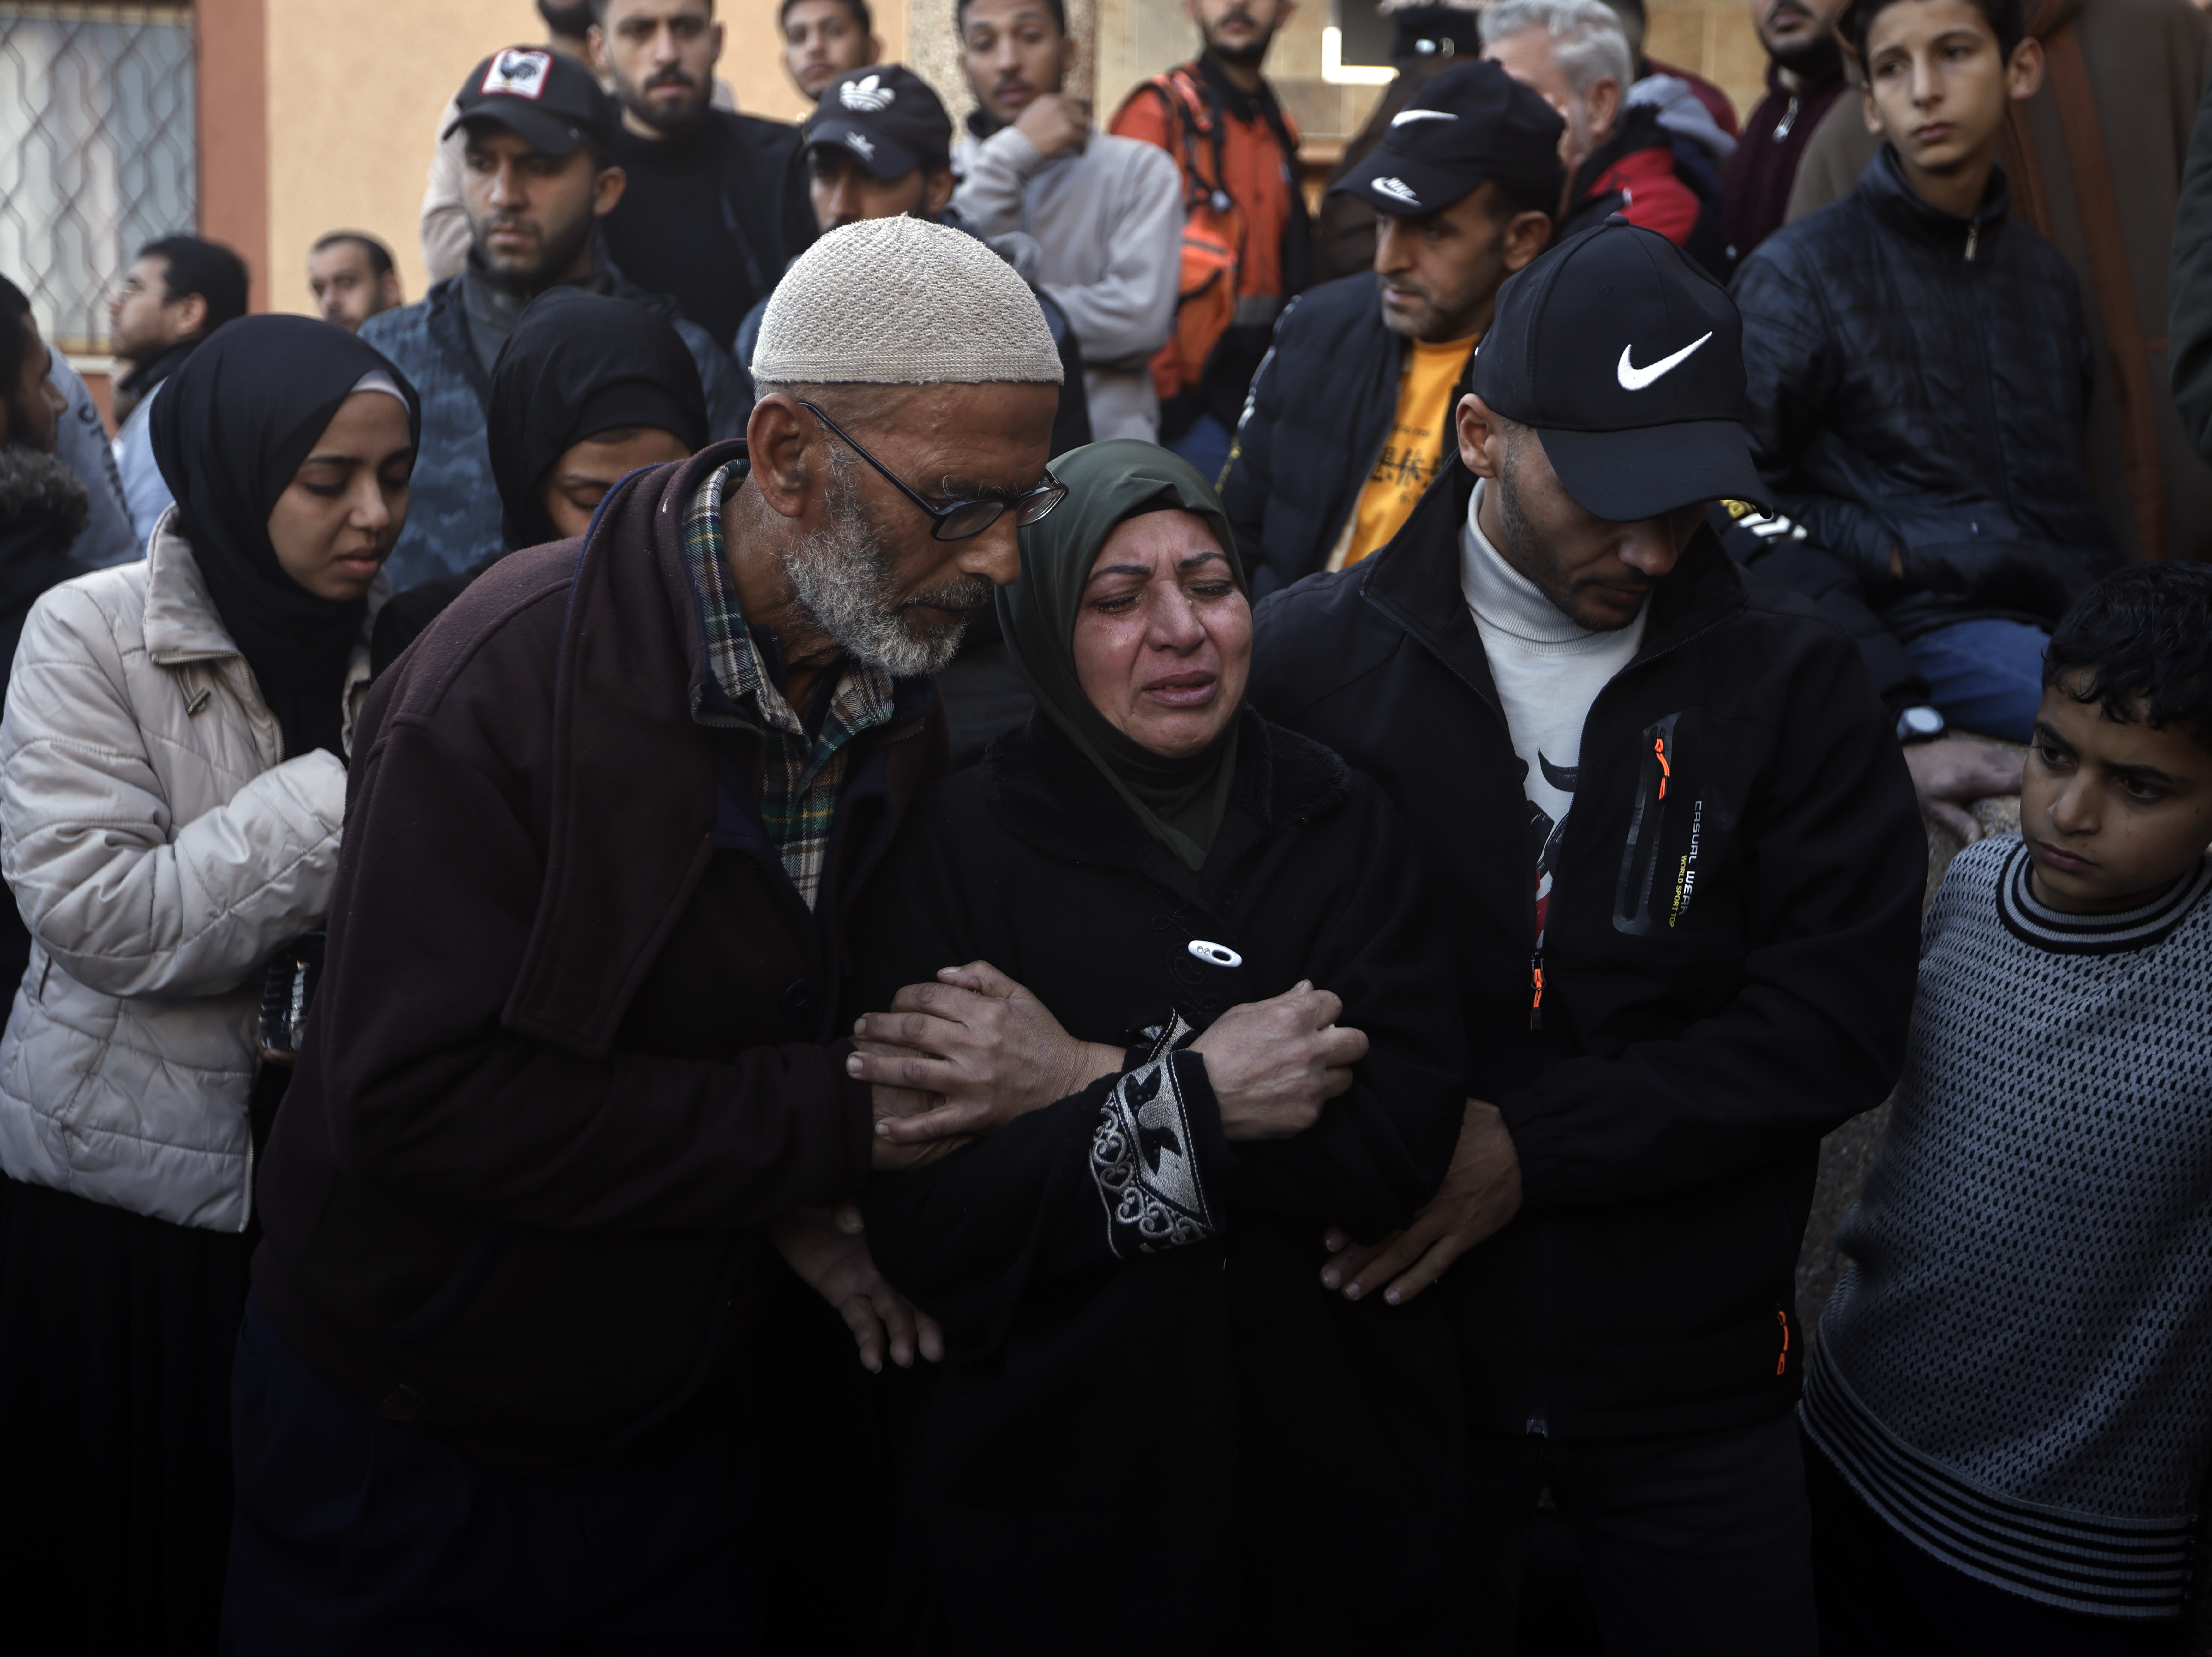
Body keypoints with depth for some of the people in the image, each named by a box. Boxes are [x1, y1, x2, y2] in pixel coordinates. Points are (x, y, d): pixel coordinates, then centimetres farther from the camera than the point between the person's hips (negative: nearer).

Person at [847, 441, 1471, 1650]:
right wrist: (1191, 1096, -20)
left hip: (1331, 1467, 3)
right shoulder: (961, 844, -7)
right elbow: (922, 1231, -14)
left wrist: (1087, 1086, -16)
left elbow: (1402, 1148, -14)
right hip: (1055, 1495, -2)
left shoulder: (1339, 824, 0)